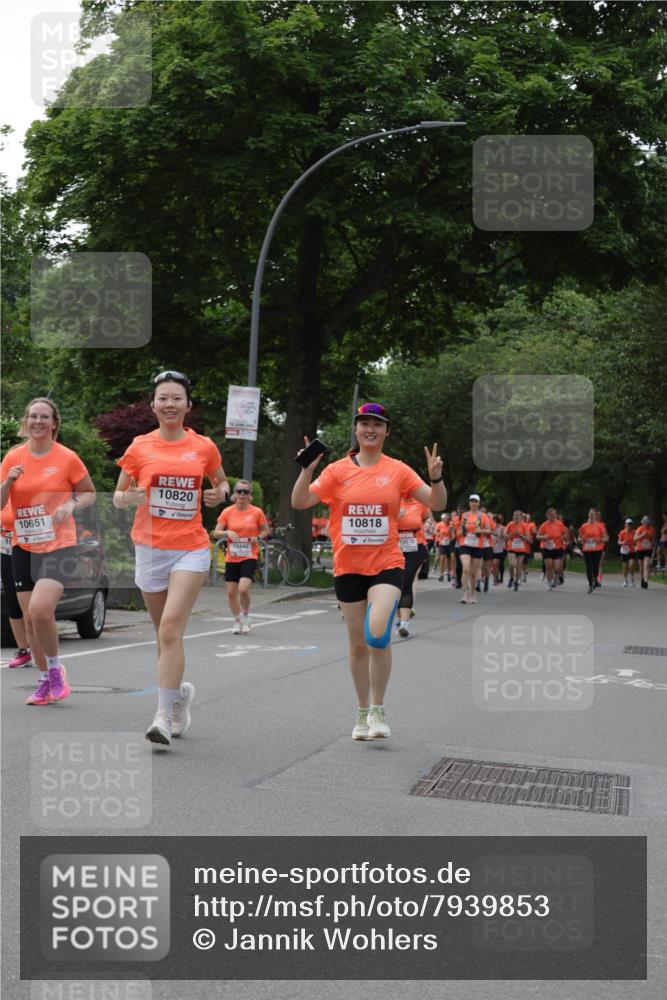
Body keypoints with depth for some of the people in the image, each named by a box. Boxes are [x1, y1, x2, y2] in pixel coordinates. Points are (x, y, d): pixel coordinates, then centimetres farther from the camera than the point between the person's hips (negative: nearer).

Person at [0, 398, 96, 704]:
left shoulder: (67, 458, -5)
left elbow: (90, 493, 6)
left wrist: (71, 504, -14)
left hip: (59, 545, -4)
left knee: (40, 610, -22)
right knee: (29, 617, 7)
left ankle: (55, 668, 3)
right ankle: (45, 680, 23)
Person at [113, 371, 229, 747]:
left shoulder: (204, 446, 2)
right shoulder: (140, 447, 2)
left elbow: (221, 481, 20)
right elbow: (118, 497, 9)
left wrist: (220, 493, -2)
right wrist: (129, 498, -14)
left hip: (191, 549, -2)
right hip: (150, 548, 2)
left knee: (171, 628, -16)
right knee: (165, 633, 12)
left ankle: (165, 715, -15)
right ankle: (181, 692, 36)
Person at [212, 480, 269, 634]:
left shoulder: (257, 512, -2)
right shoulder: (227, 512, 1)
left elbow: (266, 530, 11)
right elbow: (216, 533, 1)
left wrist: (258, 537, -10)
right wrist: (227, 532, -19)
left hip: (249, 557, -2)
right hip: (232, 558, 3)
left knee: (243, 589, -19)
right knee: (231, 592, 4)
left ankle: (246, 616, 7)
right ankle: (237, 620, 26)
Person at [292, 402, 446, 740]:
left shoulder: (398, 471, 2)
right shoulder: (338, 470, 2)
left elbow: (437, 504, 2)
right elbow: (300, 502, -2)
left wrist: (435, 477, -17)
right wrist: (307, 469, -17)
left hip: (386, 564, -2)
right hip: (348, 568, 2)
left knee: (378, 634, -22)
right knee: (358, 644, 10)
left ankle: (378, 709, -3)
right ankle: (363, 712, 27)